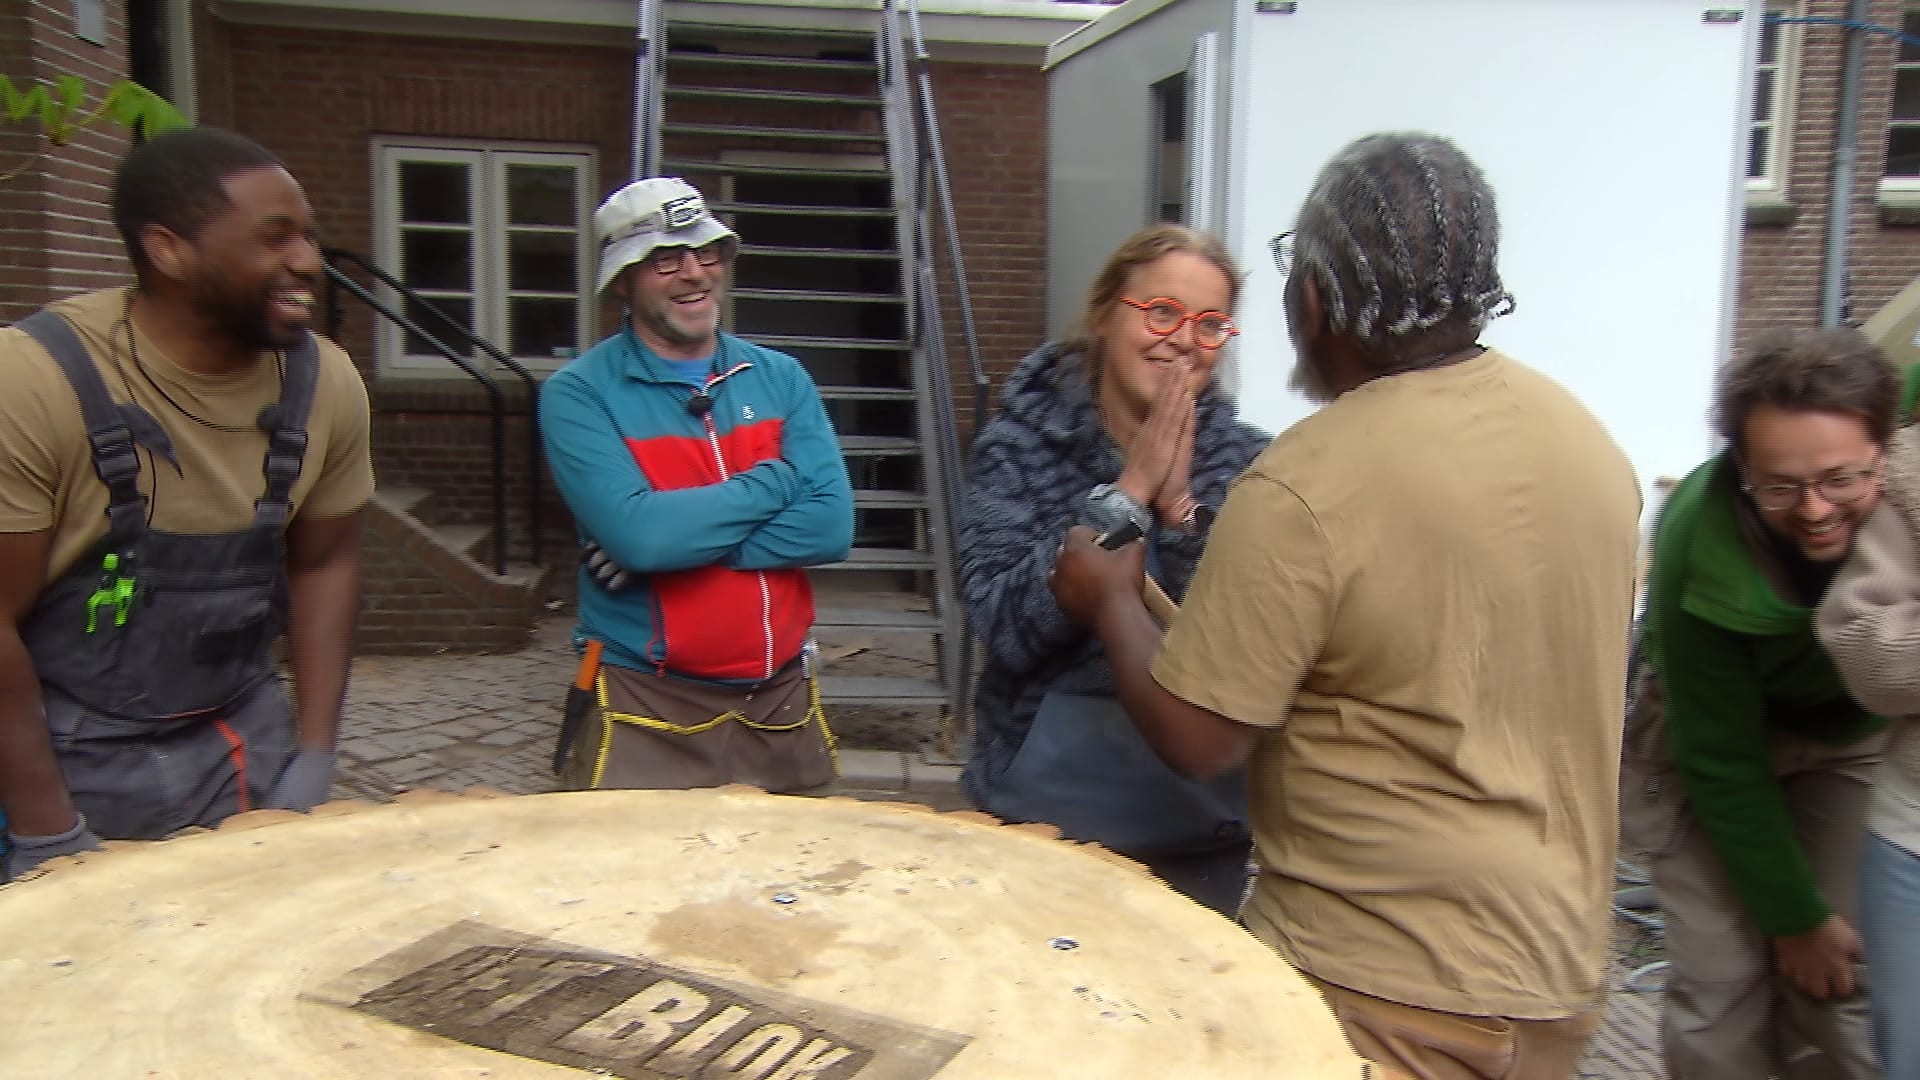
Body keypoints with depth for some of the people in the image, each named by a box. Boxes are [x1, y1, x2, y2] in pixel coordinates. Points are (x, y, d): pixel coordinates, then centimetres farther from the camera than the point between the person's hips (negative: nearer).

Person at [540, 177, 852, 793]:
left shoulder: (780, 378, 5)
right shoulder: (578, 394, -6)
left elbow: (832, 527, -7)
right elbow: (635, 534, -22)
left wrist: (681, 535, -16)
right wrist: (776, 482, -11)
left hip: (781, 700, 4)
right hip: (646, 712, -4)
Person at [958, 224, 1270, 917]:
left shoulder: (1242, 460, -3)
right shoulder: (1020, 445, -6)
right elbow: (1005, 625, -19)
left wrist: (1181, 508, -22)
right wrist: (1128, 494, -20)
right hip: (1043, 811, -1)